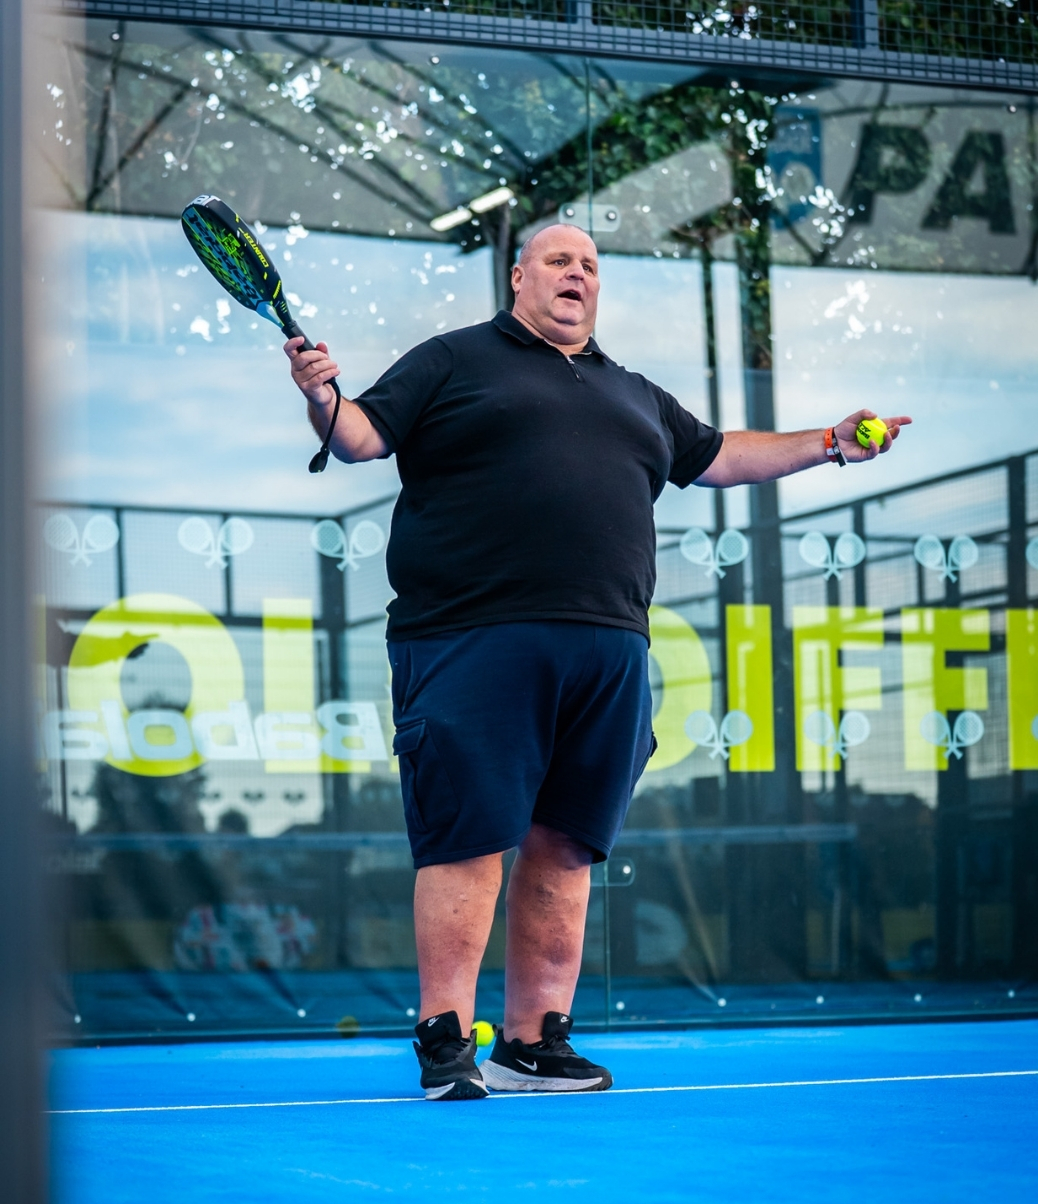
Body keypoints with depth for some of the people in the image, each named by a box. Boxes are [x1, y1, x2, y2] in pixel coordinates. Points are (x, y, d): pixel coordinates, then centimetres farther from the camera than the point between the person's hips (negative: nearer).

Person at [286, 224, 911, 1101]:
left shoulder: (635, 396, 26)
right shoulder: (453, 362, 10)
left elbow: (715, 455, 36)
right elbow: (363, 436, 3)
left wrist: (827, 445, 32)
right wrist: (324, 400, -18)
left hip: (608, 655, 6)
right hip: (475, 639, -5)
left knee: (566, 847, 5)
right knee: (468, 839, -8)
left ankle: (533, 1042, 11)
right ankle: (446, 1043, -5)